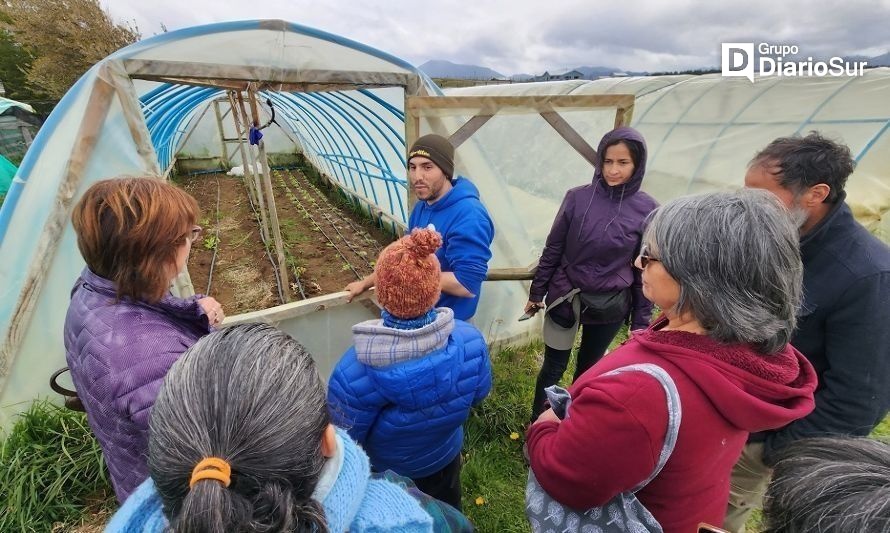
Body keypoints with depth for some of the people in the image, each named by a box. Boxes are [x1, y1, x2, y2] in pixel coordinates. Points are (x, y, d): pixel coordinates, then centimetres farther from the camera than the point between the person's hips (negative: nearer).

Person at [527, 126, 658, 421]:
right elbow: (552, 250, -3)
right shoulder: (578, 197, -10)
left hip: (610, 305, 1)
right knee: (554, 366, 10)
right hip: (566, 297, -1)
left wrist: (641, 319, 0)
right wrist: (536, 292, 2)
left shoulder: (647, 209, -8)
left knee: (589, 367, 21)